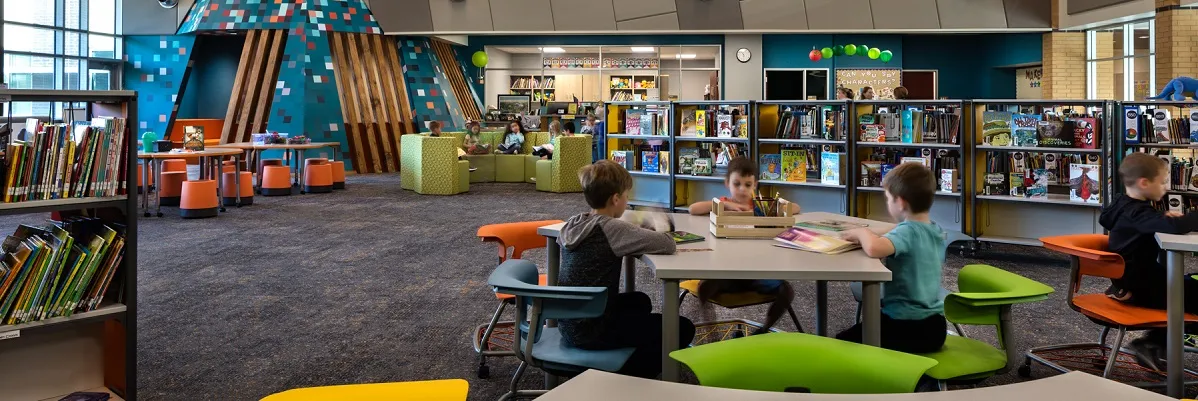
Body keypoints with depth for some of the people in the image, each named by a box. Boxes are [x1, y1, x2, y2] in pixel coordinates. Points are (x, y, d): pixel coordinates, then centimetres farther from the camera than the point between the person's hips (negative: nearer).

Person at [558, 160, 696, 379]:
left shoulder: (571, 225, 3)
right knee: (682, 328, 1)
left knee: (640, 301, 31)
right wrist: (660, 229, 2)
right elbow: (668, 244, -21)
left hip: (569, 325, 9)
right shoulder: (613, 228, -21)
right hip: (593, 330, -8)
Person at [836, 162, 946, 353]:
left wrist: (862, 232, -20)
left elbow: (874, 248, -41)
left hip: (909, 328, -8)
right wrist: (864, 235, 6)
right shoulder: (936, 231, 6)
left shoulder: (907, 232, -21)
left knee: (842, 343, 8)